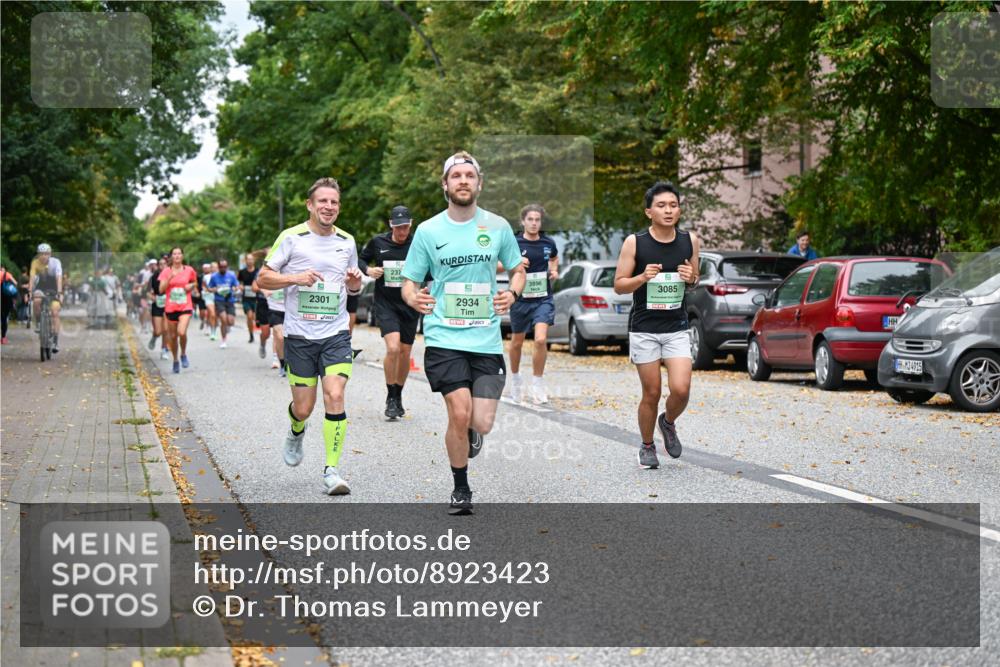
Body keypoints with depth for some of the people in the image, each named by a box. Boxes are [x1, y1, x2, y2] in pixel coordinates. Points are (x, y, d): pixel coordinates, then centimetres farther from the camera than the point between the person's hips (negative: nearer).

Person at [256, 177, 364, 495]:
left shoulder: (347, 241, 9)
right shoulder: (291, 237, -3)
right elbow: (263, 278, -2)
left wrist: (354, 282, -3)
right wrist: (295, 278, -18)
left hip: (336, 333, 2)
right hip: (299, 335, -2)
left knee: (335, 396, -14)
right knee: (304, 407, 3)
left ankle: (331, 470, -7)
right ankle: (296, 433, 41)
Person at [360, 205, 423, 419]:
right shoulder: (378, 242, -1)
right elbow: (362, 259, 15)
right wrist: (368, 270, -5)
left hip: (409, 305, 1)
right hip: (385, 304, -1)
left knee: (405, 353, 8)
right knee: (393, 348, -18)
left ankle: (398, 396, 29)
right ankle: (390, 397, -3)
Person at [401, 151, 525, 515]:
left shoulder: (498, 226, 5)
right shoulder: (428, 230, 2)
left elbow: (517, 269, 18)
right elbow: (409, 281, 7)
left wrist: (512, 293, -3)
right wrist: (413, 298, -16)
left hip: (487, 339, 1)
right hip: (444, 338, -1)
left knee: (481, 424, -6)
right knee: (460, 415, -13)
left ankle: (469, 433, 34)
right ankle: (460, 488, 11)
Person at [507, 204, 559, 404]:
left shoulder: (548, 243, 2)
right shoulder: (514, 243, -8)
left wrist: (554, 270, 5)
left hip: (543, 299, 1)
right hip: (520, 298, -1)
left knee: (541, 339, -17)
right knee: (517, 342, 14)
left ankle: (537, 383, -3)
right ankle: (515, 378, 39)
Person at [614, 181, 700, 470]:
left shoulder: (690, 240, 1)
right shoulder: (634, 242, -8)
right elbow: (619, 286, -4)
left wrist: (692, 278, -9)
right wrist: (643, 277, -22)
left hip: (677, 328, 2)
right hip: (644, 329, -2)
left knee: (681, 389, -11)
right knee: (652, 393, 3)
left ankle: (668, 423, 22)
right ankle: (647, 446, 26)